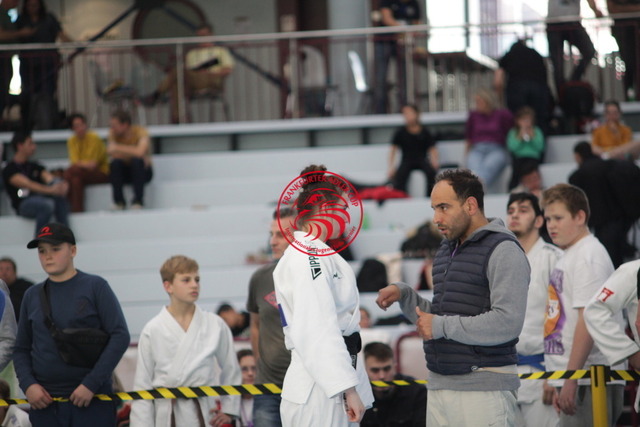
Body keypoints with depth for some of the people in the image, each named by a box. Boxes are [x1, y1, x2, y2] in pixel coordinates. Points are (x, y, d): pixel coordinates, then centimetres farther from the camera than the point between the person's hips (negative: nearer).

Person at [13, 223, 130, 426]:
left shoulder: (95, 287, 0)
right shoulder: (33, 295, 11)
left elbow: (120, 336, -6)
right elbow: (21, 348, 15)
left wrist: (92, 383, -13)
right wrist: (28, 384, -4)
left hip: (92, 401, -4)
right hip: (43, 401, 4)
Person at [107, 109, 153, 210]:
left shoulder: (140, 131, -18)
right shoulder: (113, 134, -8)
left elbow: (140, 152, -36)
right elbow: (113, 154, -22)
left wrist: (118, 147, -30)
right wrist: (133, 153, -27)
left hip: (143, 171, -3)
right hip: (125, 171, 3)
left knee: (137, 161, -35)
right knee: (115, 163, -29)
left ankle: (138, 201, -31)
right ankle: (119, 201, -21)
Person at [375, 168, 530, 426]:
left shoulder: (503, 250, -8)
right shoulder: (446, 250, 20)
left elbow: (507, 323, -20)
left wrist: (441, 326, -14)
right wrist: (404, 294, 8)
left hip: (483, 387, -8)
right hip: (439, 385, 8)